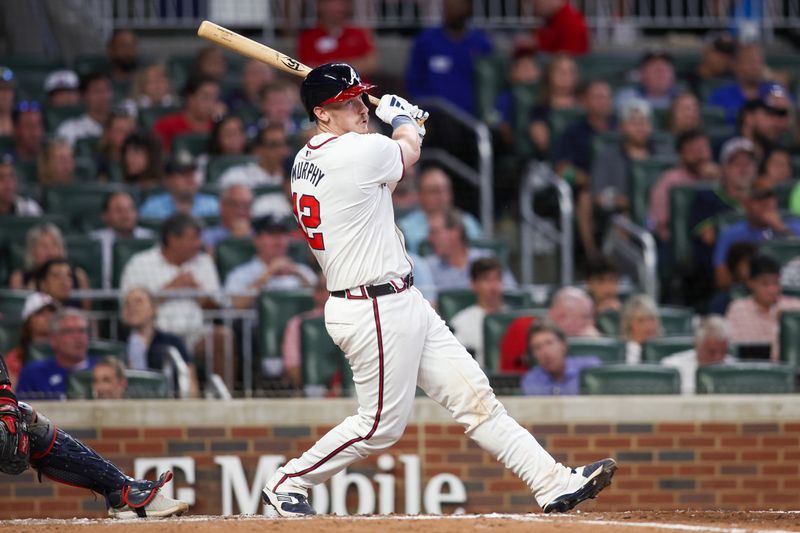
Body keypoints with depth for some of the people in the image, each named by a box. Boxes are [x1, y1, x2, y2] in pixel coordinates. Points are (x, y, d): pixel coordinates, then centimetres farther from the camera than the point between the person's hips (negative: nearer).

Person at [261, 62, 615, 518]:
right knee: (382, 424, 1)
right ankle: (288, 484, 17)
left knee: (474, 396, 6)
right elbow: (409, 150, 3)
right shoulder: (359, 152, -19)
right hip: (376, 312, -10)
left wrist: (405, 126, 25)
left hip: (402, 304, 10)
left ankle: (555, 483, 4)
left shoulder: (306, 162, 9)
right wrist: (403, 118, 24)